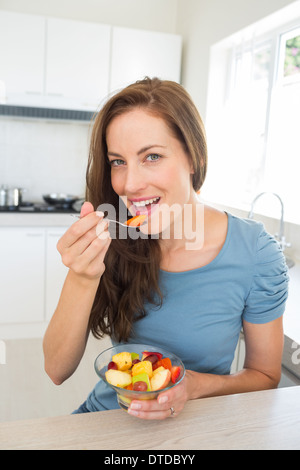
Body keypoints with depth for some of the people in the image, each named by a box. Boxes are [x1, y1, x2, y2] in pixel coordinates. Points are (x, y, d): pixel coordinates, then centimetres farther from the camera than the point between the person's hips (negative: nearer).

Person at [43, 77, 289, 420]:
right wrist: (83, 277, -27)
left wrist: (196, 387, -22)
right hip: (104, 415, 1)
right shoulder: (112, 242, -11)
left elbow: (265, 376, -4)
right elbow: (57, 370, -12)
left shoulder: (256, 254, -17)